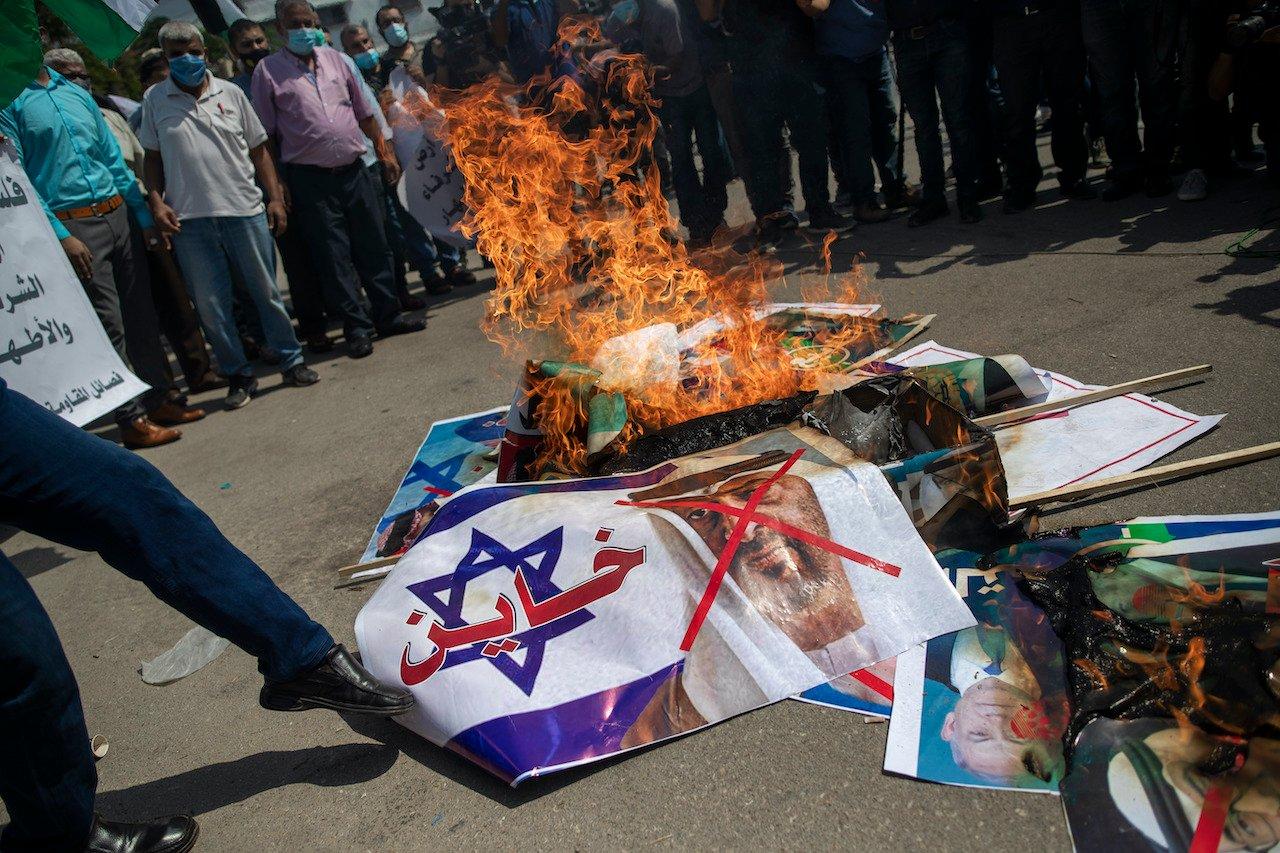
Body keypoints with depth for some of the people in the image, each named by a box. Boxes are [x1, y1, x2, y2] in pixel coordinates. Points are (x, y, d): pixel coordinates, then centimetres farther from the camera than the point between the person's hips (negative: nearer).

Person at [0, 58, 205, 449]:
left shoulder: (78, 94, 15)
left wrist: (144, 214, 12)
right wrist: (60, 236, -18)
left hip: (117, 215, 6)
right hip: (73, 225, -6)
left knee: (141, 313, 10)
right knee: (110, 326, -6)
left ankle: (158, 400, 22)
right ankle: (132, 420, 1)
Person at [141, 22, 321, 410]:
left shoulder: (230, 93, 6)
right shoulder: (154, 99, 6)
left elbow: (258, 149, 9)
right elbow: (153, 157, 11)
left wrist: (275, 197, 2)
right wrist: (156, 202, -2)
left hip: (244, 210, 0)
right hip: (189, 220, 0)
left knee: (266, 292, 6)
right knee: (211, 305, 4)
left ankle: (292, 362, 19)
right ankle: (238, 376, 16)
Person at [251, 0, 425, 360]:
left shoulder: (335, 59, 11)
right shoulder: (268, 71, -2)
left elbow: (364, 112, 16)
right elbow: (265, 134, -2)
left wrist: (385, 152, 12)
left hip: (353, 171, 4)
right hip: (310, 180, -4)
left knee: (374, 248, 8)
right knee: (335, 256, 1)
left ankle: (388, 317, 20)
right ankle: (357, 327, 10)